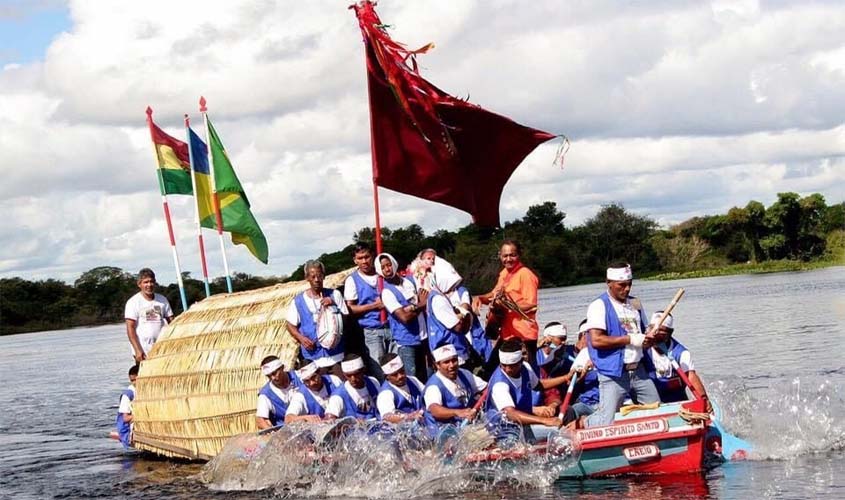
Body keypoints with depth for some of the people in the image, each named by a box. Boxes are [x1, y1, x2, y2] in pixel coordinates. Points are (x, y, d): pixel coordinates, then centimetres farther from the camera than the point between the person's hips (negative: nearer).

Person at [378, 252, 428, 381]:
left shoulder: (409, 281, 7)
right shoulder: (387, 292, -13)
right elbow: (404, 317, -21)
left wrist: (411, 308, -1)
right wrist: (420, 305, -8)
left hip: (422, 337, 6)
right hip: (406, 342, -6)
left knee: (423, 377, 14)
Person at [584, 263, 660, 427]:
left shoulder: (635, 304, 15)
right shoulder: (599, 306, -8)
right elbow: (596, 340, -19)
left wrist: (649, 339, -1)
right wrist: (630, 339, -17)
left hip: (638, 370, 7)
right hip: (614, 373, -7)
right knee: (607, 422, -9)